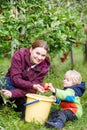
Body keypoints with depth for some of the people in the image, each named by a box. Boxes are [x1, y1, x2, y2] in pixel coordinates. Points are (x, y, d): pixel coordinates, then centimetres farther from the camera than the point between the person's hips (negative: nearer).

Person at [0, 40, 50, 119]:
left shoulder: (44, 67, -17)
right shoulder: (19, 55, -22)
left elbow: (31, 89, -22)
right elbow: (15, 79, -25)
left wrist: (13, 93, -38)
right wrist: (32, 85, -41)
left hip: (25, 93, 2)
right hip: (12, 83, -1)